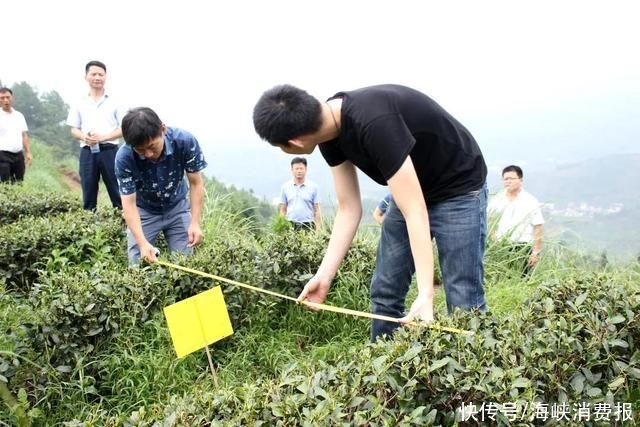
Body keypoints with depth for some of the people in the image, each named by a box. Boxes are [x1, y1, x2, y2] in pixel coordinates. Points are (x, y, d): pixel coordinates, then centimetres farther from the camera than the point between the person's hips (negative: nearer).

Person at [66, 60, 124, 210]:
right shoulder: (79, 104, 11)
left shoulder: (114, 102, 5)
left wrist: (103, 137, -13)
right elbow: (74, 130, 13)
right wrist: (84, 137, -11)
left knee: (117, 192, -3)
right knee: (88, 194, 6)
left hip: (109, 150, -2)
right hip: (87, 152, 2)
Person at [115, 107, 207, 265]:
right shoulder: (124, 157, -30)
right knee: (137, 262, -3)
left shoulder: (185, 141, -29)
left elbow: (196, 183, -16)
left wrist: (195, 223, -24)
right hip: (144, 211, -1)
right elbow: (129, 203, -25)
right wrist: (142, 243, -37)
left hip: (177, 208, 1)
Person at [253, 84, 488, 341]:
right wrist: (324, 276, -11)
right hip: (412, 189, 8)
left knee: (463, 302, -11)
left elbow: (415, 212, -36)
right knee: (384, 292, 7)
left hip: (458, 189, -7)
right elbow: (349, 209, -7)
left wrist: (426, 295, -40)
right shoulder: (331, 133, -12)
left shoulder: (374, 123, -37)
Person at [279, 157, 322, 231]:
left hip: (308, 225, -1)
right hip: (291, 225, 1)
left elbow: (317, 210, 3)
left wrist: (318, 229, -4)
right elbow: (283, 210, 10)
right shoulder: (285, 187, 8)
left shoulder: (313, 186, 4)